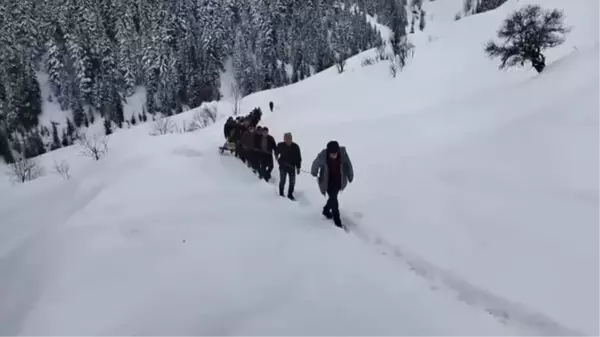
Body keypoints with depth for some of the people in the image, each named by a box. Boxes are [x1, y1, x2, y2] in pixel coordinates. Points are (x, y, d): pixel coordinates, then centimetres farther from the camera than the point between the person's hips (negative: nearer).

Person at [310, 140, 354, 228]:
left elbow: (348, 165, -9)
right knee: (333, 199, -6)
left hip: (338, 180, 3)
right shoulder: (322, 156, -29)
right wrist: (314, 173, 9)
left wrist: (350, 176, 0)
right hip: (328, 181, -3)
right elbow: (316, 164, -8)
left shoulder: (342, 153, -24)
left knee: (333, 198, 19)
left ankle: (326, 210, 46)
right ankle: (336, 219, 9)